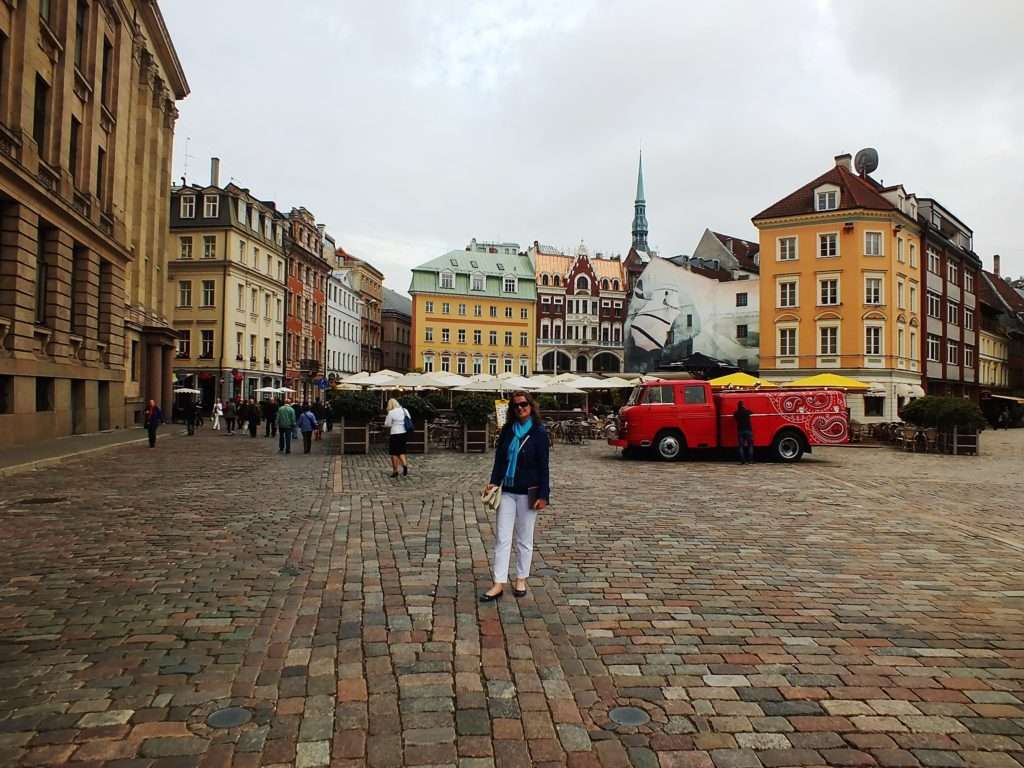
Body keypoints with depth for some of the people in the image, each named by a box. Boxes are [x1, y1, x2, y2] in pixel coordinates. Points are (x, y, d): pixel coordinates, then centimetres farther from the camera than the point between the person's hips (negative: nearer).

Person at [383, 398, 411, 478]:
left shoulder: (391, 413, -12)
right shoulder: (405, 410, 4)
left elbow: (387, 425, -5)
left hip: (395, 434, -5)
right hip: (405, 433, 5)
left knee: (394, 453, 5)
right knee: (402, 452, 17)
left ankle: (395, 471, 9)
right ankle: (405, 465, -3)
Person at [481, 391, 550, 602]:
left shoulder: (539, 432, -6)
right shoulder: (507, 430, 5)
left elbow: (543, 466, -8)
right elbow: (499, 459, 9)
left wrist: (543, 495, -11)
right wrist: (493, 482, -4)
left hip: (528, 492, -4)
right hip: (507, 490, 4)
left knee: (524, 539, 8)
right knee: (502, 537, 2)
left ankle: (521, 580, 23)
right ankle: (499, 584, 6)